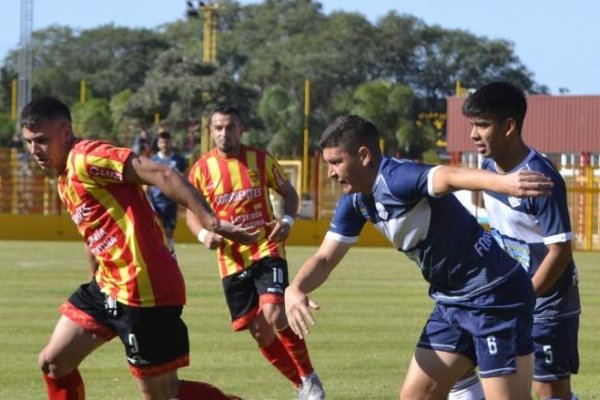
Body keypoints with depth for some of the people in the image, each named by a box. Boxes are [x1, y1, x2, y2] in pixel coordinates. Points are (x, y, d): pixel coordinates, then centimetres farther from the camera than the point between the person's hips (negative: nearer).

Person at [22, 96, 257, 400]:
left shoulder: (86, 158, -14)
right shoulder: (65, 180, 16)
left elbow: (161, 175, -22)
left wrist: (211, 223, -28)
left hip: (142, 291, -10)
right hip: (108, 285, 10)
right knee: (53, 362, 11)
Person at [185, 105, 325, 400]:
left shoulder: (261, 160, -1)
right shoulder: (202, 168, 0)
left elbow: (288, 192, 11)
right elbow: (191, 212, 10)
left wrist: (287, 220, -9)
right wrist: (203, 234, -11)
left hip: (267, 251, -2)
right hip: (231, 261, 2)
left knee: (274, 315, -23)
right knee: (259, 331, 3)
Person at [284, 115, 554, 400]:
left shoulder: (395, 178, -24)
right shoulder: (355, 201, 5)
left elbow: (449, 176, -43)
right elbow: (325, 257, 12)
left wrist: (503, 182, -64)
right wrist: (294, 290, -11)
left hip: (494, 296, -10)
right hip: (451, 301, 10)